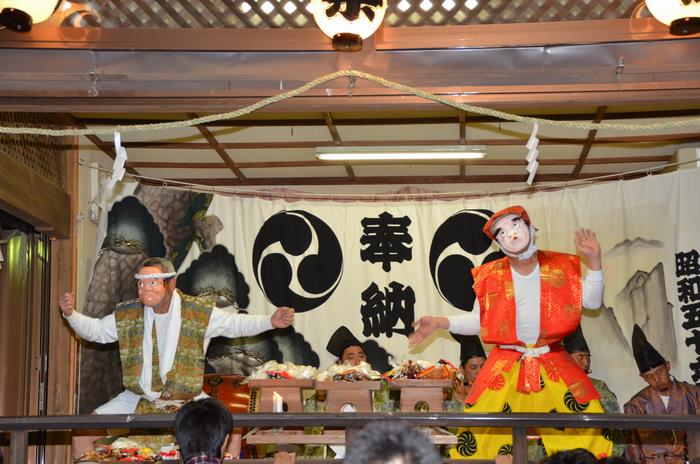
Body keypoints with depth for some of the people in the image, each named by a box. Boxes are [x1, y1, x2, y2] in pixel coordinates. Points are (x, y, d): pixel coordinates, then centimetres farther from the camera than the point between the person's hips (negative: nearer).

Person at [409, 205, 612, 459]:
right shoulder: (491, 276, 2)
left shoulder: (560, 266, 3)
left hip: (552, 362, 1)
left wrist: (594, 260, -7)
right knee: (480, 428, -13)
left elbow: (592, 302, 2)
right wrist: (439, 322, -5)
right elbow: (477, 320, 6)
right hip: (506, 363, -1)